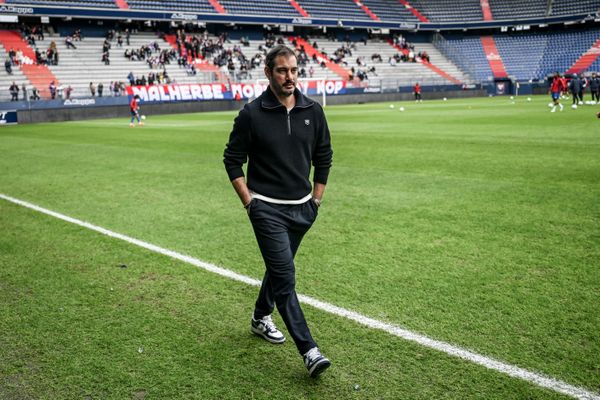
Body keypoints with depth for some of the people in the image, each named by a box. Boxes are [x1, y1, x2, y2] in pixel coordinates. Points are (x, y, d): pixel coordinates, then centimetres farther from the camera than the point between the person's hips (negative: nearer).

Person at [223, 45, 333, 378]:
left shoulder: (313, 111, 2)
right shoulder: (251, 114, -9)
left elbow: (323, 156, 12)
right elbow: (233, 159, -2)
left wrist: (316, 200, 9)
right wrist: (249, 202, -7)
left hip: (302, 209, 5)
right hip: (267, 209, -5)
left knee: (279, 268, 19)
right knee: (285, 275, -12)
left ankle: (261, 318, 43)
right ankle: (309, 351, -10)